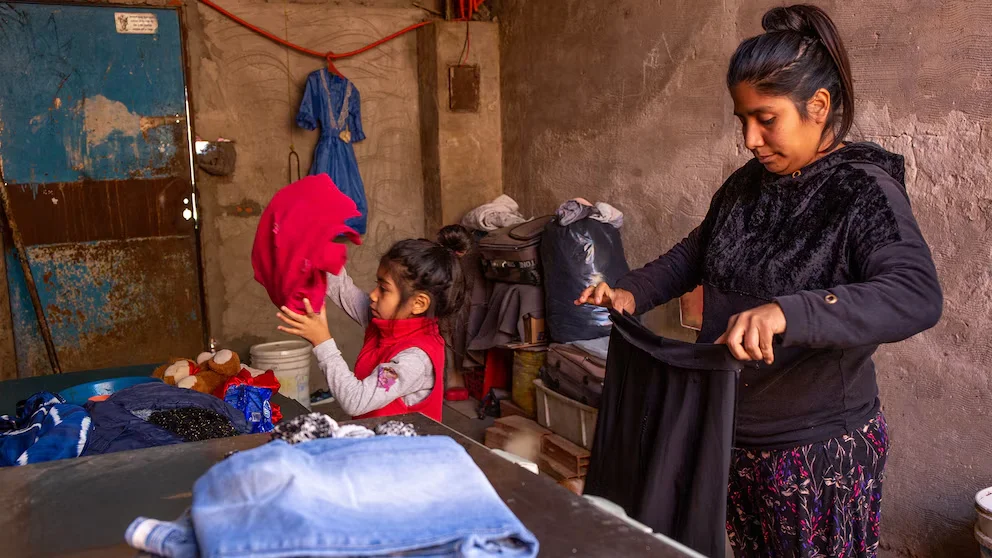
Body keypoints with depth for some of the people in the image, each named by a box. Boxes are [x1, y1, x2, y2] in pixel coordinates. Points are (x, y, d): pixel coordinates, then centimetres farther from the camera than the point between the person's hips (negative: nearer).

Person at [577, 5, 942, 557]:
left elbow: (919, 296, -32)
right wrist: (633, 292, -1)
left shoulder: (865, 191, -17)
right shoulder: (750, 182, 4)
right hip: (732, 434, 7)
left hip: (820, 452, -6)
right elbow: (696, 253, 17)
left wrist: (788, 314, -47)